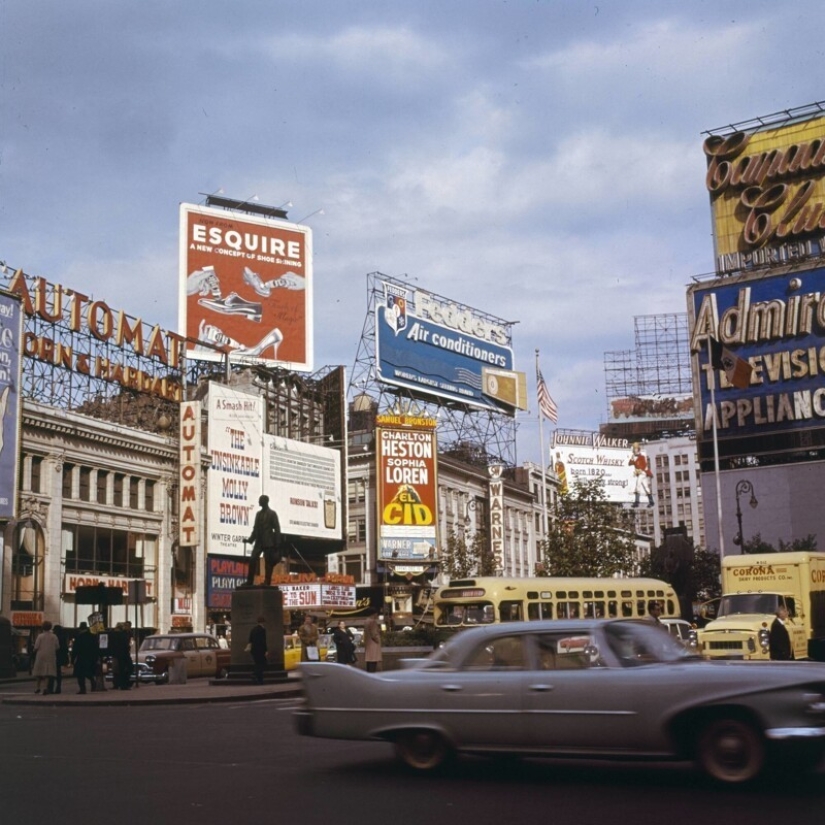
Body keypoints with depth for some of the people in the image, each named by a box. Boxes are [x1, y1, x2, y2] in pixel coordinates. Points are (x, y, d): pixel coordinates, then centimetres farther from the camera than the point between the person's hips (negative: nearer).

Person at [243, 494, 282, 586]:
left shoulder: (272, 513, 0)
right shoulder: (258, 513, 16)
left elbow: (277, 528, -4)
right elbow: (255, 528, 18)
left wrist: (277, 543, -10)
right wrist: (250, 539, 7)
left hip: (268, 542, -5)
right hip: (259, 542, 5)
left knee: (268, 563, -4)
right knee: (252, 560, -7)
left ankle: (267, 582, -2)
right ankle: (249, 582, -5)